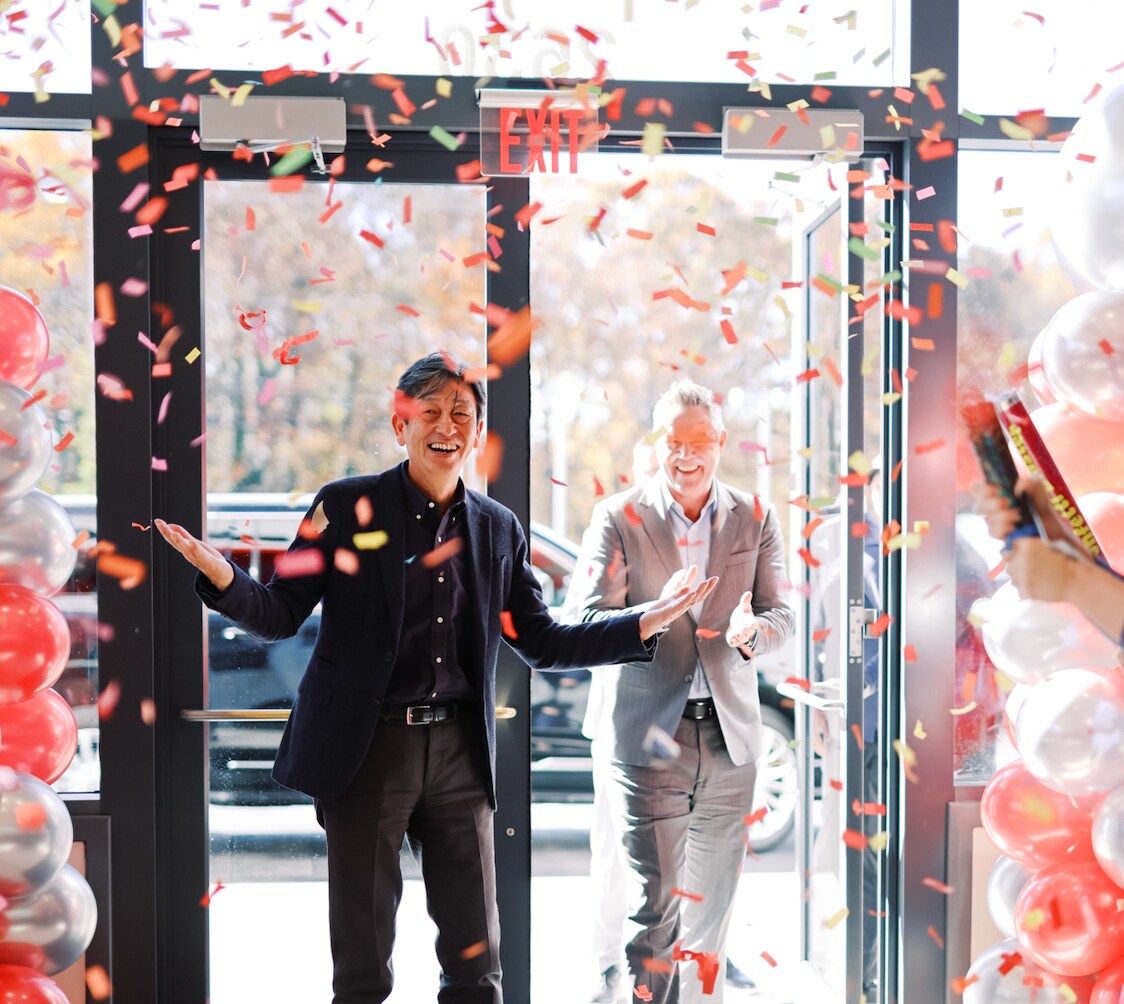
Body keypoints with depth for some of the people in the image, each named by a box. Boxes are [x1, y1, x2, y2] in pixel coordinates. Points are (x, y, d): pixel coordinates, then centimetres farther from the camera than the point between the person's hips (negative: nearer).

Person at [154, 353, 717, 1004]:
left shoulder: (499, 529, 8)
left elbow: (542, 643, 13)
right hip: (369, 749, -3)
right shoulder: (347, 506, -1)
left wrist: (646, 624, 3)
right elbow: (280, 615, -3)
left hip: (460, 753, 3)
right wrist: (220, 575, -23)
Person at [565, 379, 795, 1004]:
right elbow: (583, 622, -8)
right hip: (649, 734, -3)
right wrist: (656, 614, -27)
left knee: (714, 894, 13)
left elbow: (782, 616, 6)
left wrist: (750, 631, -19)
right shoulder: (619, 518, -1)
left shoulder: (756, 519, 7)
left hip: (731, 735, 3)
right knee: (654, 900, -5)